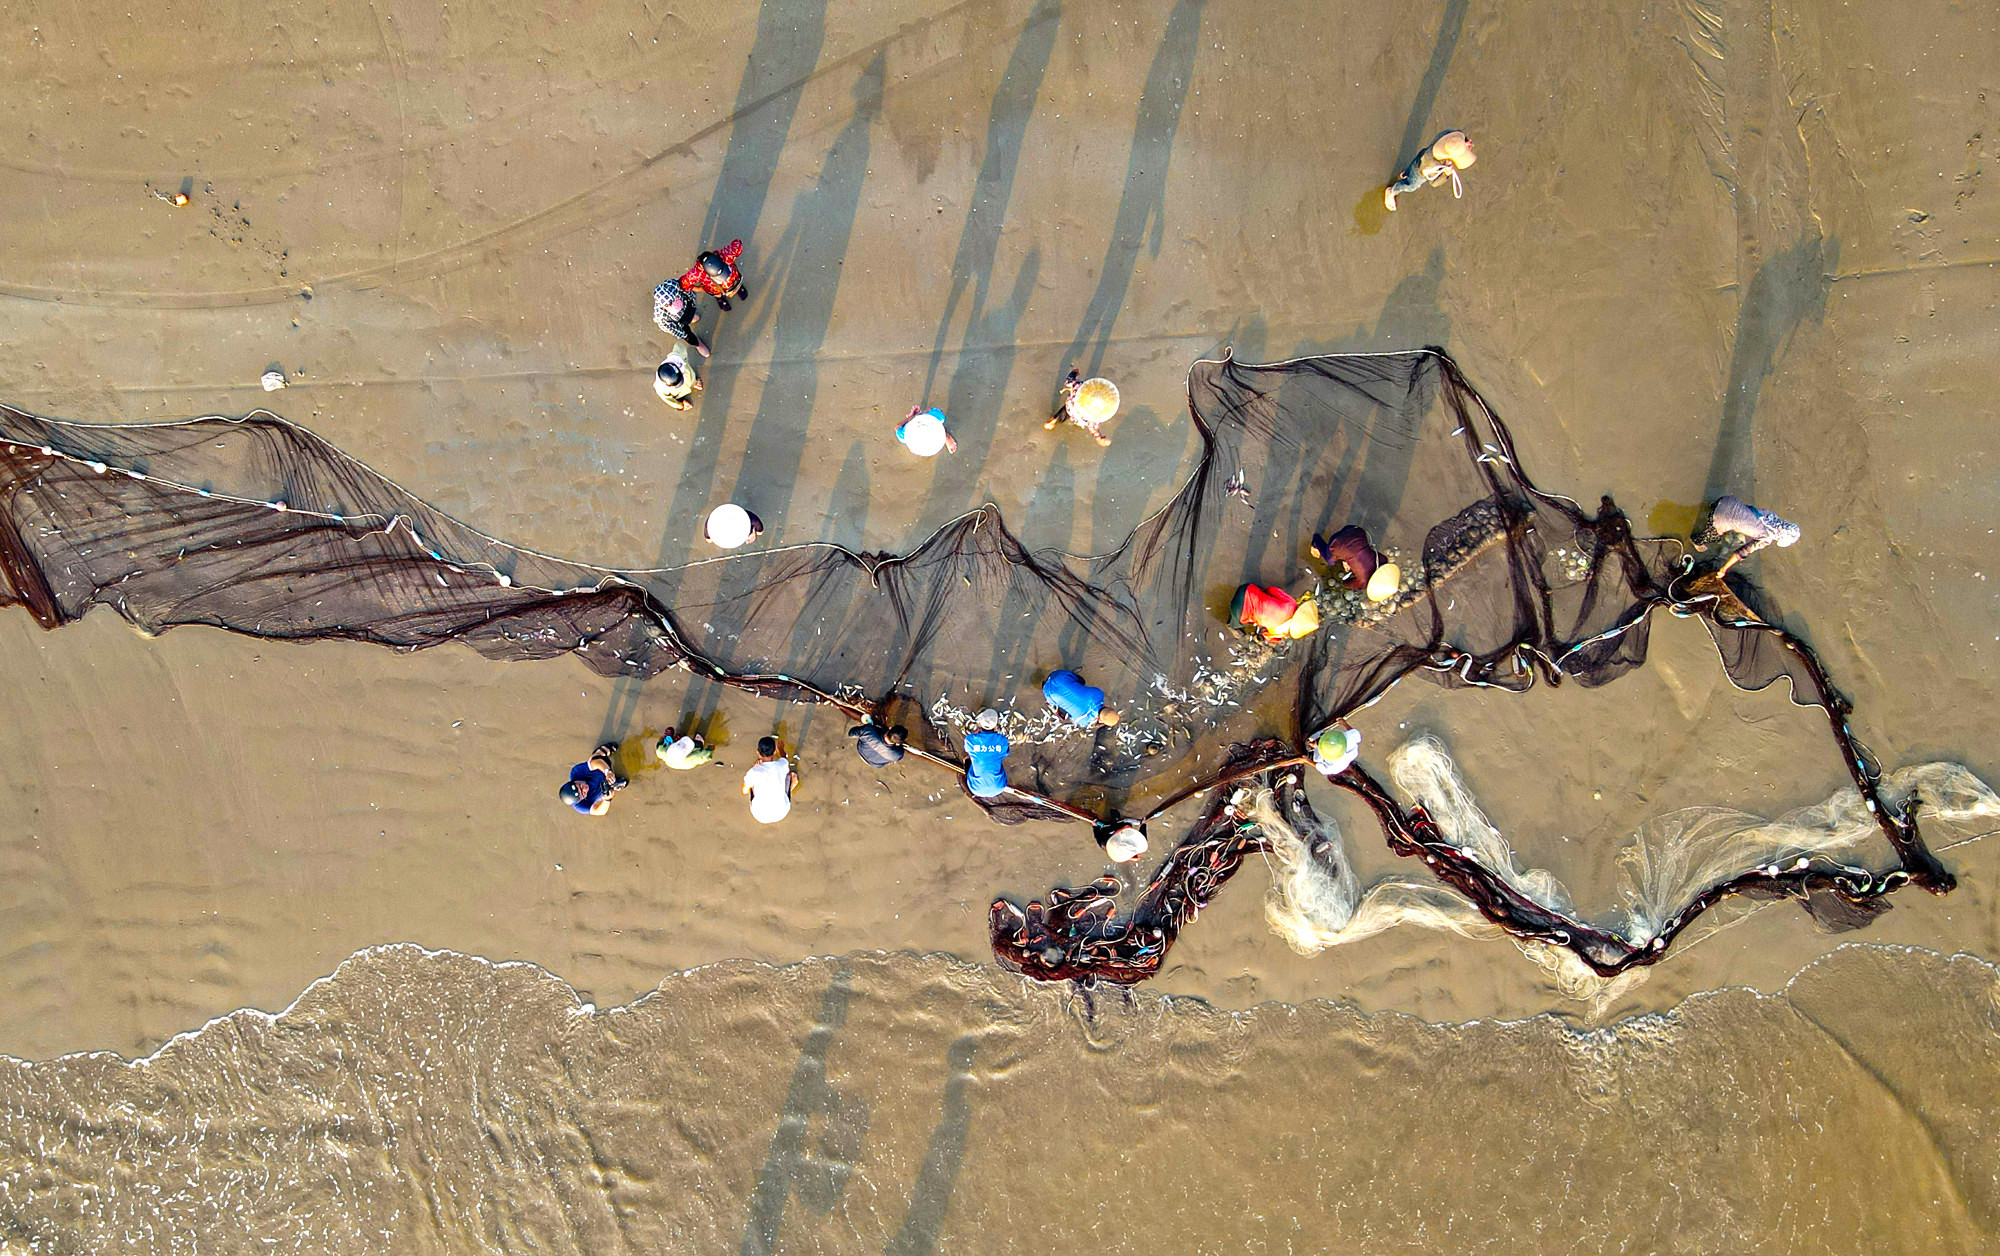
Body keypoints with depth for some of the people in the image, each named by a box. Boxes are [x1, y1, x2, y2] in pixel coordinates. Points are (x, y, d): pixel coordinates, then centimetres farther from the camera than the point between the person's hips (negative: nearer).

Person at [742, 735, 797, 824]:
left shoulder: (753, 772, -24)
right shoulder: (783, 764, -18)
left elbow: (745, 791, -2)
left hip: (760, 816, -1)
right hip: (781, 814, 1)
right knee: (793, 776, 18)